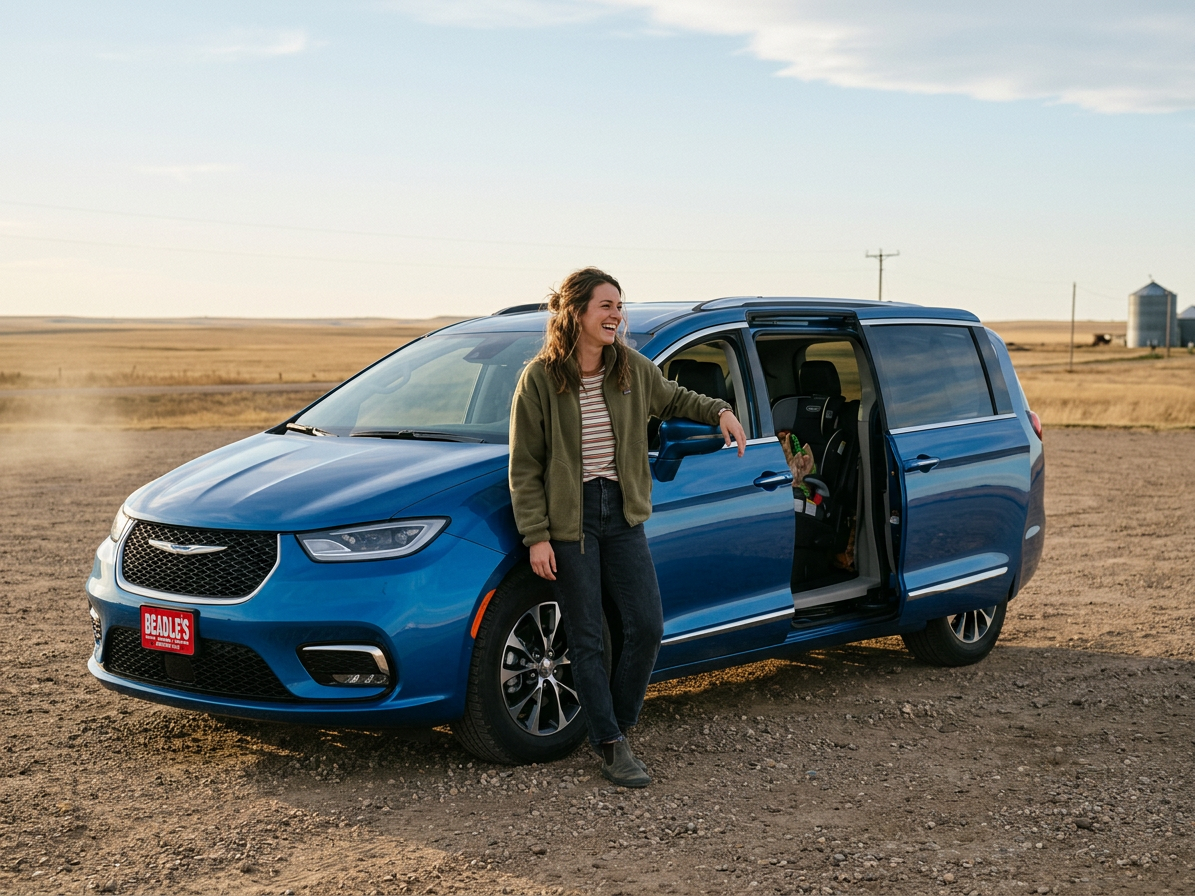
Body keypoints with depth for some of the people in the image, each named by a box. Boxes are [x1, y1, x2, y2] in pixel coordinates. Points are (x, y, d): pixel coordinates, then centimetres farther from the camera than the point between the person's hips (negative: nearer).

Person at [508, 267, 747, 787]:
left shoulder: (632, 369, 2)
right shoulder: (540, 378, -10)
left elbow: (673, 399, 24)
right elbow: (524, 467, -7)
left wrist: (718, 410, 6)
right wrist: (535, 537, -12)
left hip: (623, 514, 4)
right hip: (569, 521, -4)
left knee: (647, 627, 1)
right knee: (587, 640, 2)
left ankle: (618, 722, 21)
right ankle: (611, 748, 11)